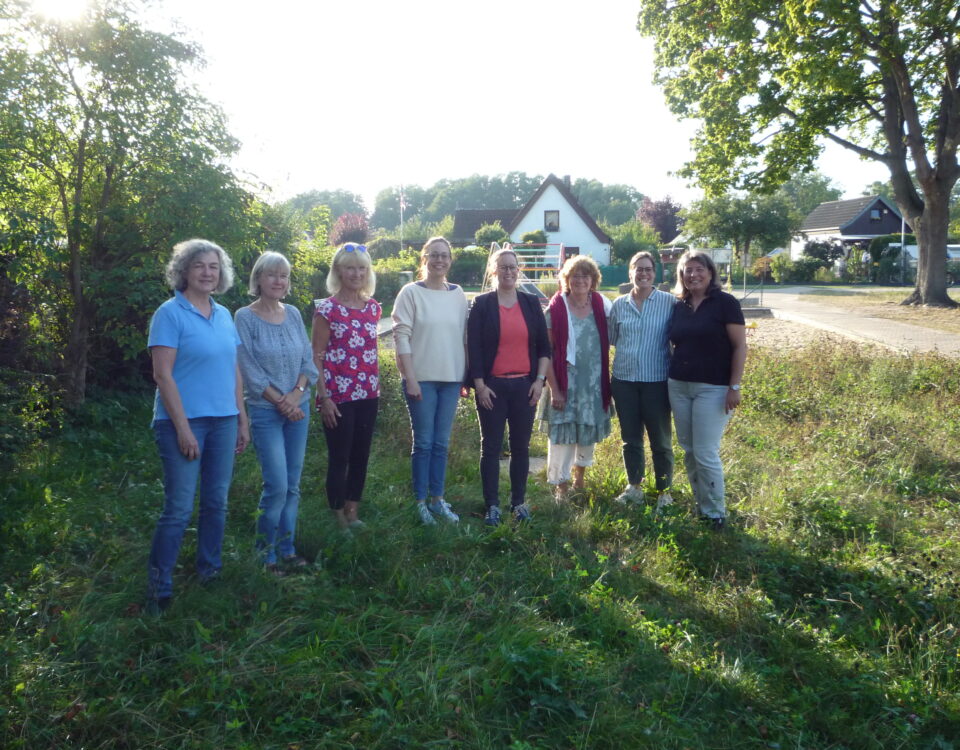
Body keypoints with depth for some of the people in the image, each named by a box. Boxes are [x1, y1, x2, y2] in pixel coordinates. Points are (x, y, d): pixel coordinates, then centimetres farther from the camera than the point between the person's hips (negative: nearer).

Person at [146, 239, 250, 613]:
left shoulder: (224, 315, 11)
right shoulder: (170, 313, -7)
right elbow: (163, 375, -13)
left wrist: (242, 420, 12)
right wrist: (183, 428, -16)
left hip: (223, 421, 6)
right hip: (184, 421, -6)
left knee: (216, 502, 13)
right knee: (179, 509, -3)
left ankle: (210, 572, 28)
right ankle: (158, 588, 11)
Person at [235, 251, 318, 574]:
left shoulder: (293, 314, 7)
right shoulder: (245, 317, -7)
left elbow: (308, 360, 7)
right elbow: (250, 370, -10)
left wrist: (296, 394, -9)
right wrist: (280, 402, -12)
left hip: (299, 408, 5)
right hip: (265, 411, -5)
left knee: (293, 485, 10)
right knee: (277, 486, -8)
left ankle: (287, 549, 23)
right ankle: (266, 554, 10)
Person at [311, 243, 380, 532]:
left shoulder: (373, 307, 9)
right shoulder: (327, 309, -7)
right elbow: (316, 356, -8)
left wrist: (376, 387, 14)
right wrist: (323, 398, -13)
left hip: (368, 394, 5)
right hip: (338, 396, -5)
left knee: (361, 456, 11)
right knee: (339, 458, 1)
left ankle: (353, 513, 25)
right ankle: (339, 519, 14)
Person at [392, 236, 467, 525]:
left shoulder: (458, 294, 8)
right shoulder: (411, 292, -4)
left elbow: (464, 336, 12)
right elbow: (401, 337, -8)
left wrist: (466, 374, 9)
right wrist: (410, 379, -13)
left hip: (452, 378, 4)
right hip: (421, 378, -4)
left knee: (442, 442, 10)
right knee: (423, 442, 2)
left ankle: (437, 499, 21)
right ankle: (420, 501, 14)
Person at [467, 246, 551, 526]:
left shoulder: (531, 303, 8)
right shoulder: (482, 304, -1)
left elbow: (544, 345, 9)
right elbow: (473, 348, -4)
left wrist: (540, 380, 0)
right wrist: (479, 385, -10)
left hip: (525, 385, 3)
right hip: (492, 386, -2)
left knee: (521, 446, 8)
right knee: (491, 447, 3)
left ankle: (519, 502, 21)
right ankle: (492, 505, 12)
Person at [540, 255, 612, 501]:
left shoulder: (601, 304, 1)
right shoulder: (556, 308, -9)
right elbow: (545, 351, -10)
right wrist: (554, 388, -14)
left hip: (594, 385, 4)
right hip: (565, 384, -4)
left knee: (589, 432, 16)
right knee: (562, 434, 1)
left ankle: (579, 478, 38)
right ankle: (561, 488, 15)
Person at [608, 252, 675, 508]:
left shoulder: (670, 302, -4)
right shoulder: (619, 304, 6)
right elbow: (612, 338, 19)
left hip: (656, 381, -3)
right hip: (624, 381, 3)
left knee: (660, 440, 7)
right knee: (630, 438, 13)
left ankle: (664, 492, 21)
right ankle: (634, 487, 28)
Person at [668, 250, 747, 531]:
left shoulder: (725, 303, -6)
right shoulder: (679, 307, 9)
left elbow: (740, 346, -8)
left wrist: (734, 386, -13)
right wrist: (672, 376, 13)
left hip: (713, 388, -5)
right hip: (678, 386, 6)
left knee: (706, 454, -5)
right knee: (688, 451, 11)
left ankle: (716, 513, 11)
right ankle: (700, 505, 25)